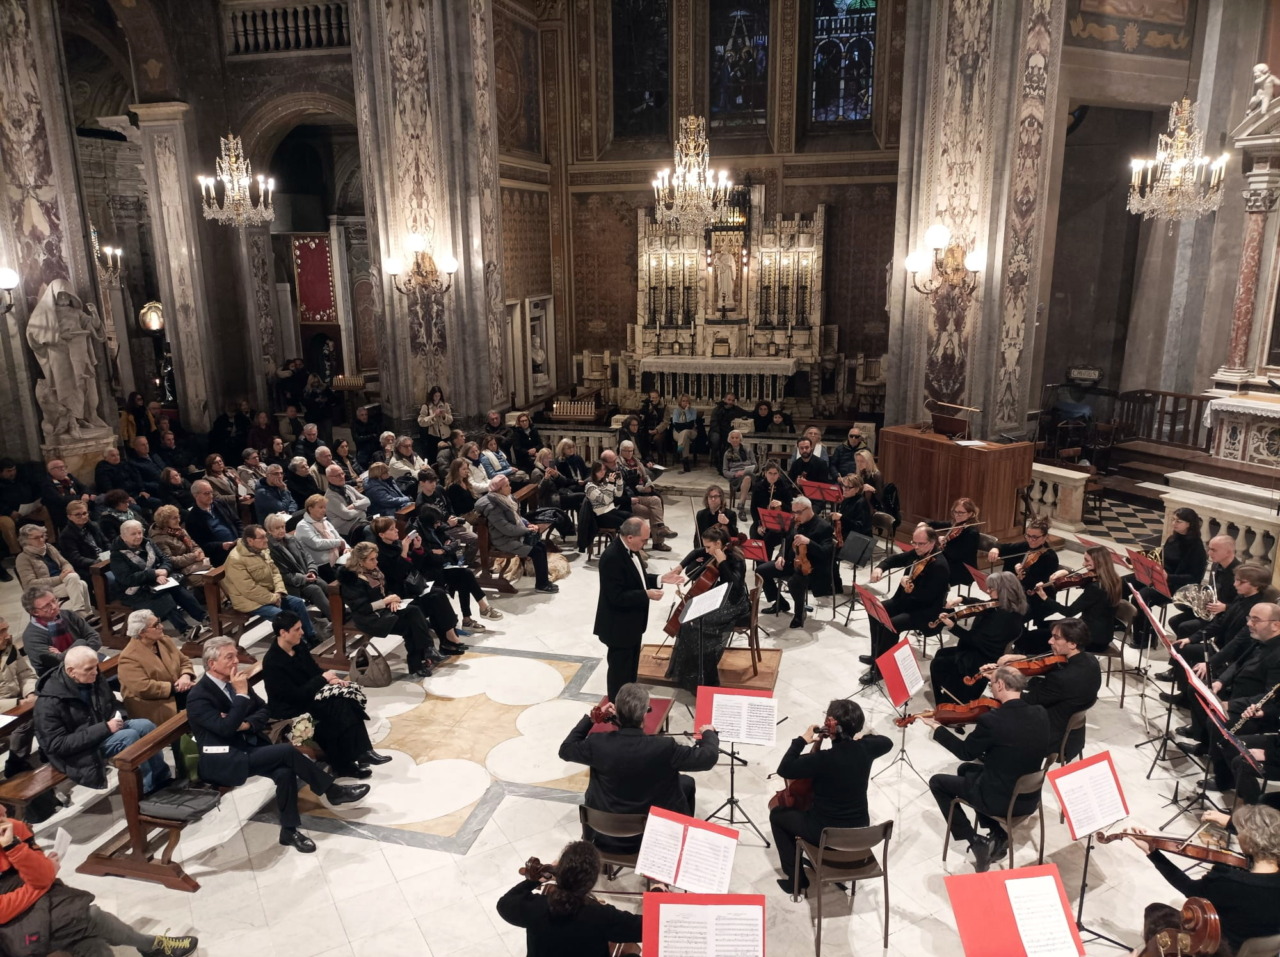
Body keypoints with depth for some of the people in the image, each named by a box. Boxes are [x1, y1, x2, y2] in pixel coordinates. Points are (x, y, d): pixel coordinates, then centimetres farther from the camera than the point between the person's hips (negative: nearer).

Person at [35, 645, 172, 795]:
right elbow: (58, 745, -26)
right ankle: (150, 785, -14)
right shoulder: (50, 701, -25)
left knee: (145, 725, -15)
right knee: (129, 736, -27)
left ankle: (162, 777, -6)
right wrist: (104, 728, -28)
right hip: (77, 750, -7)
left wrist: (117, 718, -7)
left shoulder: (94, 679, -2)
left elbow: (112, 705, 17)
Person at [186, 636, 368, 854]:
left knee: (284, 772, -22)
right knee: (287, 752, -23)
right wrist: (241, 693, -23)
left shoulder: (234, 681, 7)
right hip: (224, 762, -7)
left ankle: (290, 830, -8)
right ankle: (333, 791, -8)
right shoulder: (198, 697, -15)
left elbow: (264, 710, 12)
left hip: (249, 748, 7)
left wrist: (246, 723, -9)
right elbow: (225, 728, -26)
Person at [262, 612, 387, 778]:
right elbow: (295, 696, -24)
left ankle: (361, 752, -19)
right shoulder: (272, 662, -24)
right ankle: (343, 764, -16)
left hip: (309, 693, 8)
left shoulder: (298, 645, 1)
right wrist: (323, 679, -16)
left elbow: (315, 671, 11)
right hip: (291, 708, -8)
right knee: (339, 707, -26)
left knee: (346, 701, -18)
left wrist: (330, 678, -10)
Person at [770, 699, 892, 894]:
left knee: (777, 814, 18)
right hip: (860, 829, 6)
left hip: (826, 833, -6)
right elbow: (887, 742, 10)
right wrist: (862, 736, 13)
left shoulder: (823, 759, -30)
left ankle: (796, 878, 22)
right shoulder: (864, 749, -12)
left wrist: (802, 740, -13)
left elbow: (784, 769, -19)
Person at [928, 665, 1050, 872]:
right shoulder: (1040, 713, -8)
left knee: (937, 782, 14)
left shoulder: (992, 719, -26)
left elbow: (966, 752, -9)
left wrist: (936, 728, 3)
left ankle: (975, 841, 10)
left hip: (1001, 800, -7)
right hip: (1030, 798, 7)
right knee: (966, 769, 29)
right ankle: (998, 834, 22)